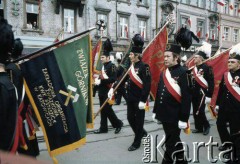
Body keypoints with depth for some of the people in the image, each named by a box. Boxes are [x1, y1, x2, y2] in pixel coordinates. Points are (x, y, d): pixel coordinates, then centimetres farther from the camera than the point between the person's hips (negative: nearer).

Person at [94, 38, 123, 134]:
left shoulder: (112, 66, -12)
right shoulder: (103, 66, 12)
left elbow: (113, 79, -22)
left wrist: (101, 81, -22)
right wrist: (97, 80, 0)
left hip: (108, 92, -8)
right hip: (102, 92, 8)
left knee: (107, 109, -2)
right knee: (103, 110, 11)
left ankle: (118, 123, 16)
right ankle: (103, 128, 19)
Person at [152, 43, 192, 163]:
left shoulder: (183, 73, -13)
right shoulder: (163, 73, 9)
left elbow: (186, 97, -18)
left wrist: (184, 118, -19)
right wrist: (155, 111, 16)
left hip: (175, 117, -7)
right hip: (164, 115, 7)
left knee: (171, 144, 2)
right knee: (174, 142, 21)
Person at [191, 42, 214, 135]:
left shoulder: (207, 68, -11)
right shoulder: (194, 69, 11)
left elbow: (211, 82, -15)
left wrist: (209, 95, -19)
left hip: (202, 93, -7)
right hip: (194, 94, 7)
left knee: (200, 111, -7)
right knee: (195, 112, 11)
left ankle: (206, 126, 16)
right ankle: (199, 127, 23)